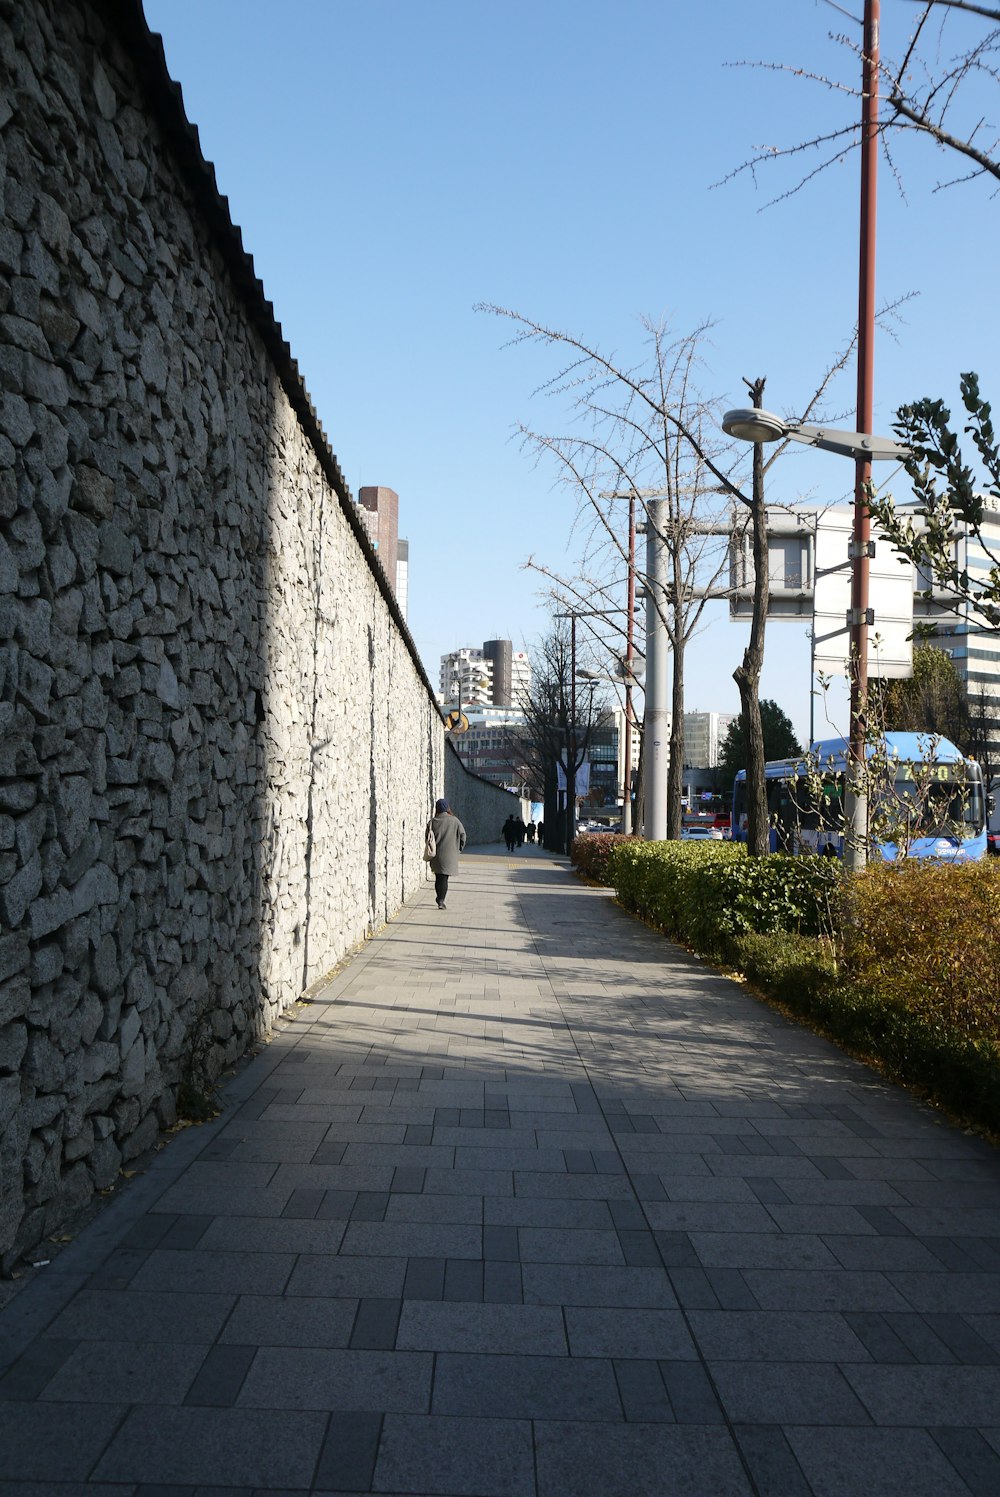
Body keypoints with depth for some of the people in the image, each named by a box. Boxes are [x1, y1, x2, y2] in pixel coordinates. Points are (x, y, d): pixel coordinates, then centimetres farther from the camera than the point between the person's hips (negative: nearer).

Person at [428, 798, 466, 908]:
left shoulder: (432, 822, -3)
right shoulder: (454, 821, -5)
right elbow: (462, 834, -3)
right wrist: (459, 848, 11)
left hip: (436, 854, 2)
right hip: (450, 854, -2)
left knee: (438, 878, 16)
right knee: (444, 878, 1)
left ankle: (440, 898, 25)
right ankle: (441, 900, -8)